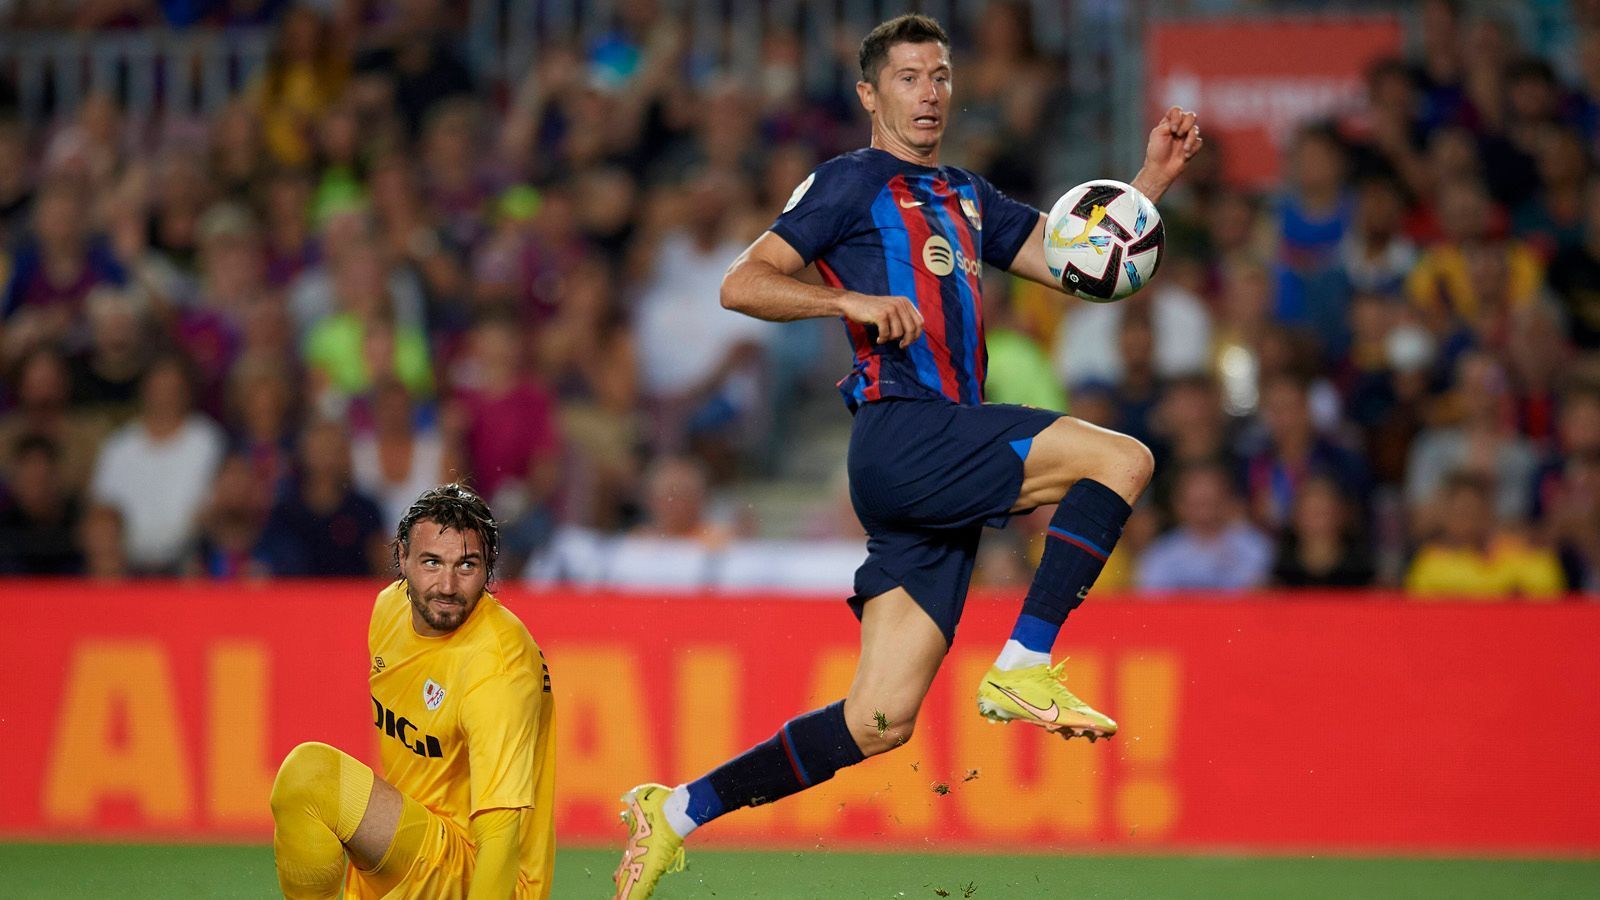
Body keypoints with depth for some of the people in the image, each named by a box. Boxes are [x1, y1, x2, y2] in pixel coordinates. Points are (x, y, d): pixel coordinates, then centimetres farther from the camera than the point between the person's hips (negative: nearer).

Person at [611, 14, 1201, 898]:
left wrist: (1153, 176, 13)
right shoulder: (852, 182, 5)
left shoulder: (966, 199, 27)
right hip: (901, 434, -7)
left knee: (879, 722, 1)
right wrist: (852, 300, -17)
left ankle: (677, 810, 8)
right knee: (1121, 458, -20)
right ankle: (1023, 668, -19)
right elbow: (742, 284, -2)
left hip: (944, 468, 7)